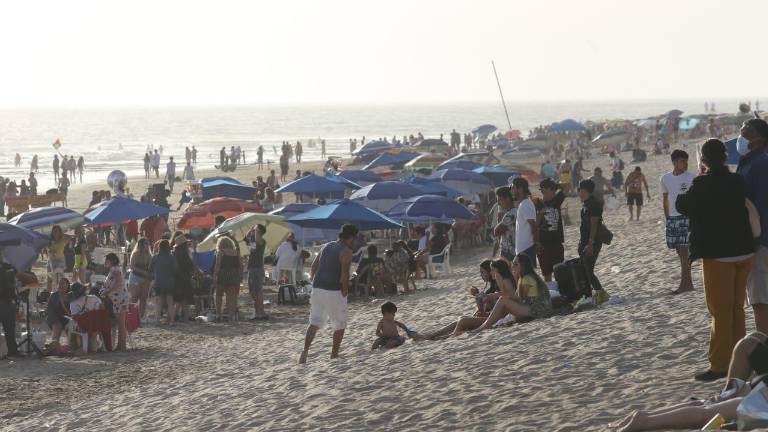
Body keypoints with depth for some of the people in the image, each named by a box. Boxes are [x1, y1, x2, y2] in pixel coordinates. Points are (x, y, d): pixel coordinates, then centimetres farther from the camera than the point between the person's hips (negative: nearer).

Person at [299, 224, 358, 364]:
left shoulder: (327, 246, 14)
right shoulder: (346, 252, -8)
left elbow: (313, 267, 14)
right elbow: (344, 275, -18)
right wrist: (345, 292, -6)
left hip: (318, 289, 6)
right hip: (334, 292, -6)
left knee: (314, 323, 7)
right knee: (340, 325, 12)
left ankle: (305, 350, -12)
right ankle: (334, 355, 15)